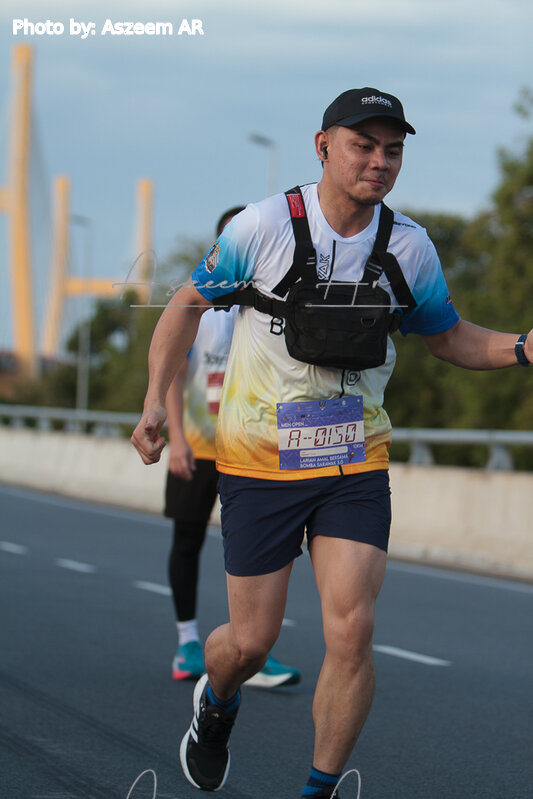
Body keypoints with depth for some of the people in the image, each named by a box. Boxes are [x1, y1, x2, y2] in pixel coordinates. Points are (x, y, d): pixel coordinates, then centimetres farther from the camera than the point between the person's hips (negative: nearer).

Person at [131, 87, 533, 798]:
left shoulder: (410, 246, -2)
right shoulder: (264, 225, -10)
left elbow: (449, 338, 13)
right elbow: (189, 303, 2)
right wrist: (156, 398, -9)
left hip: (356, 464, 2)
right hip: (258, 462, -2)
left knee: (351, 629, -12)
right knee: (251, 641, 3)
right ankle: (216, 704, 41)